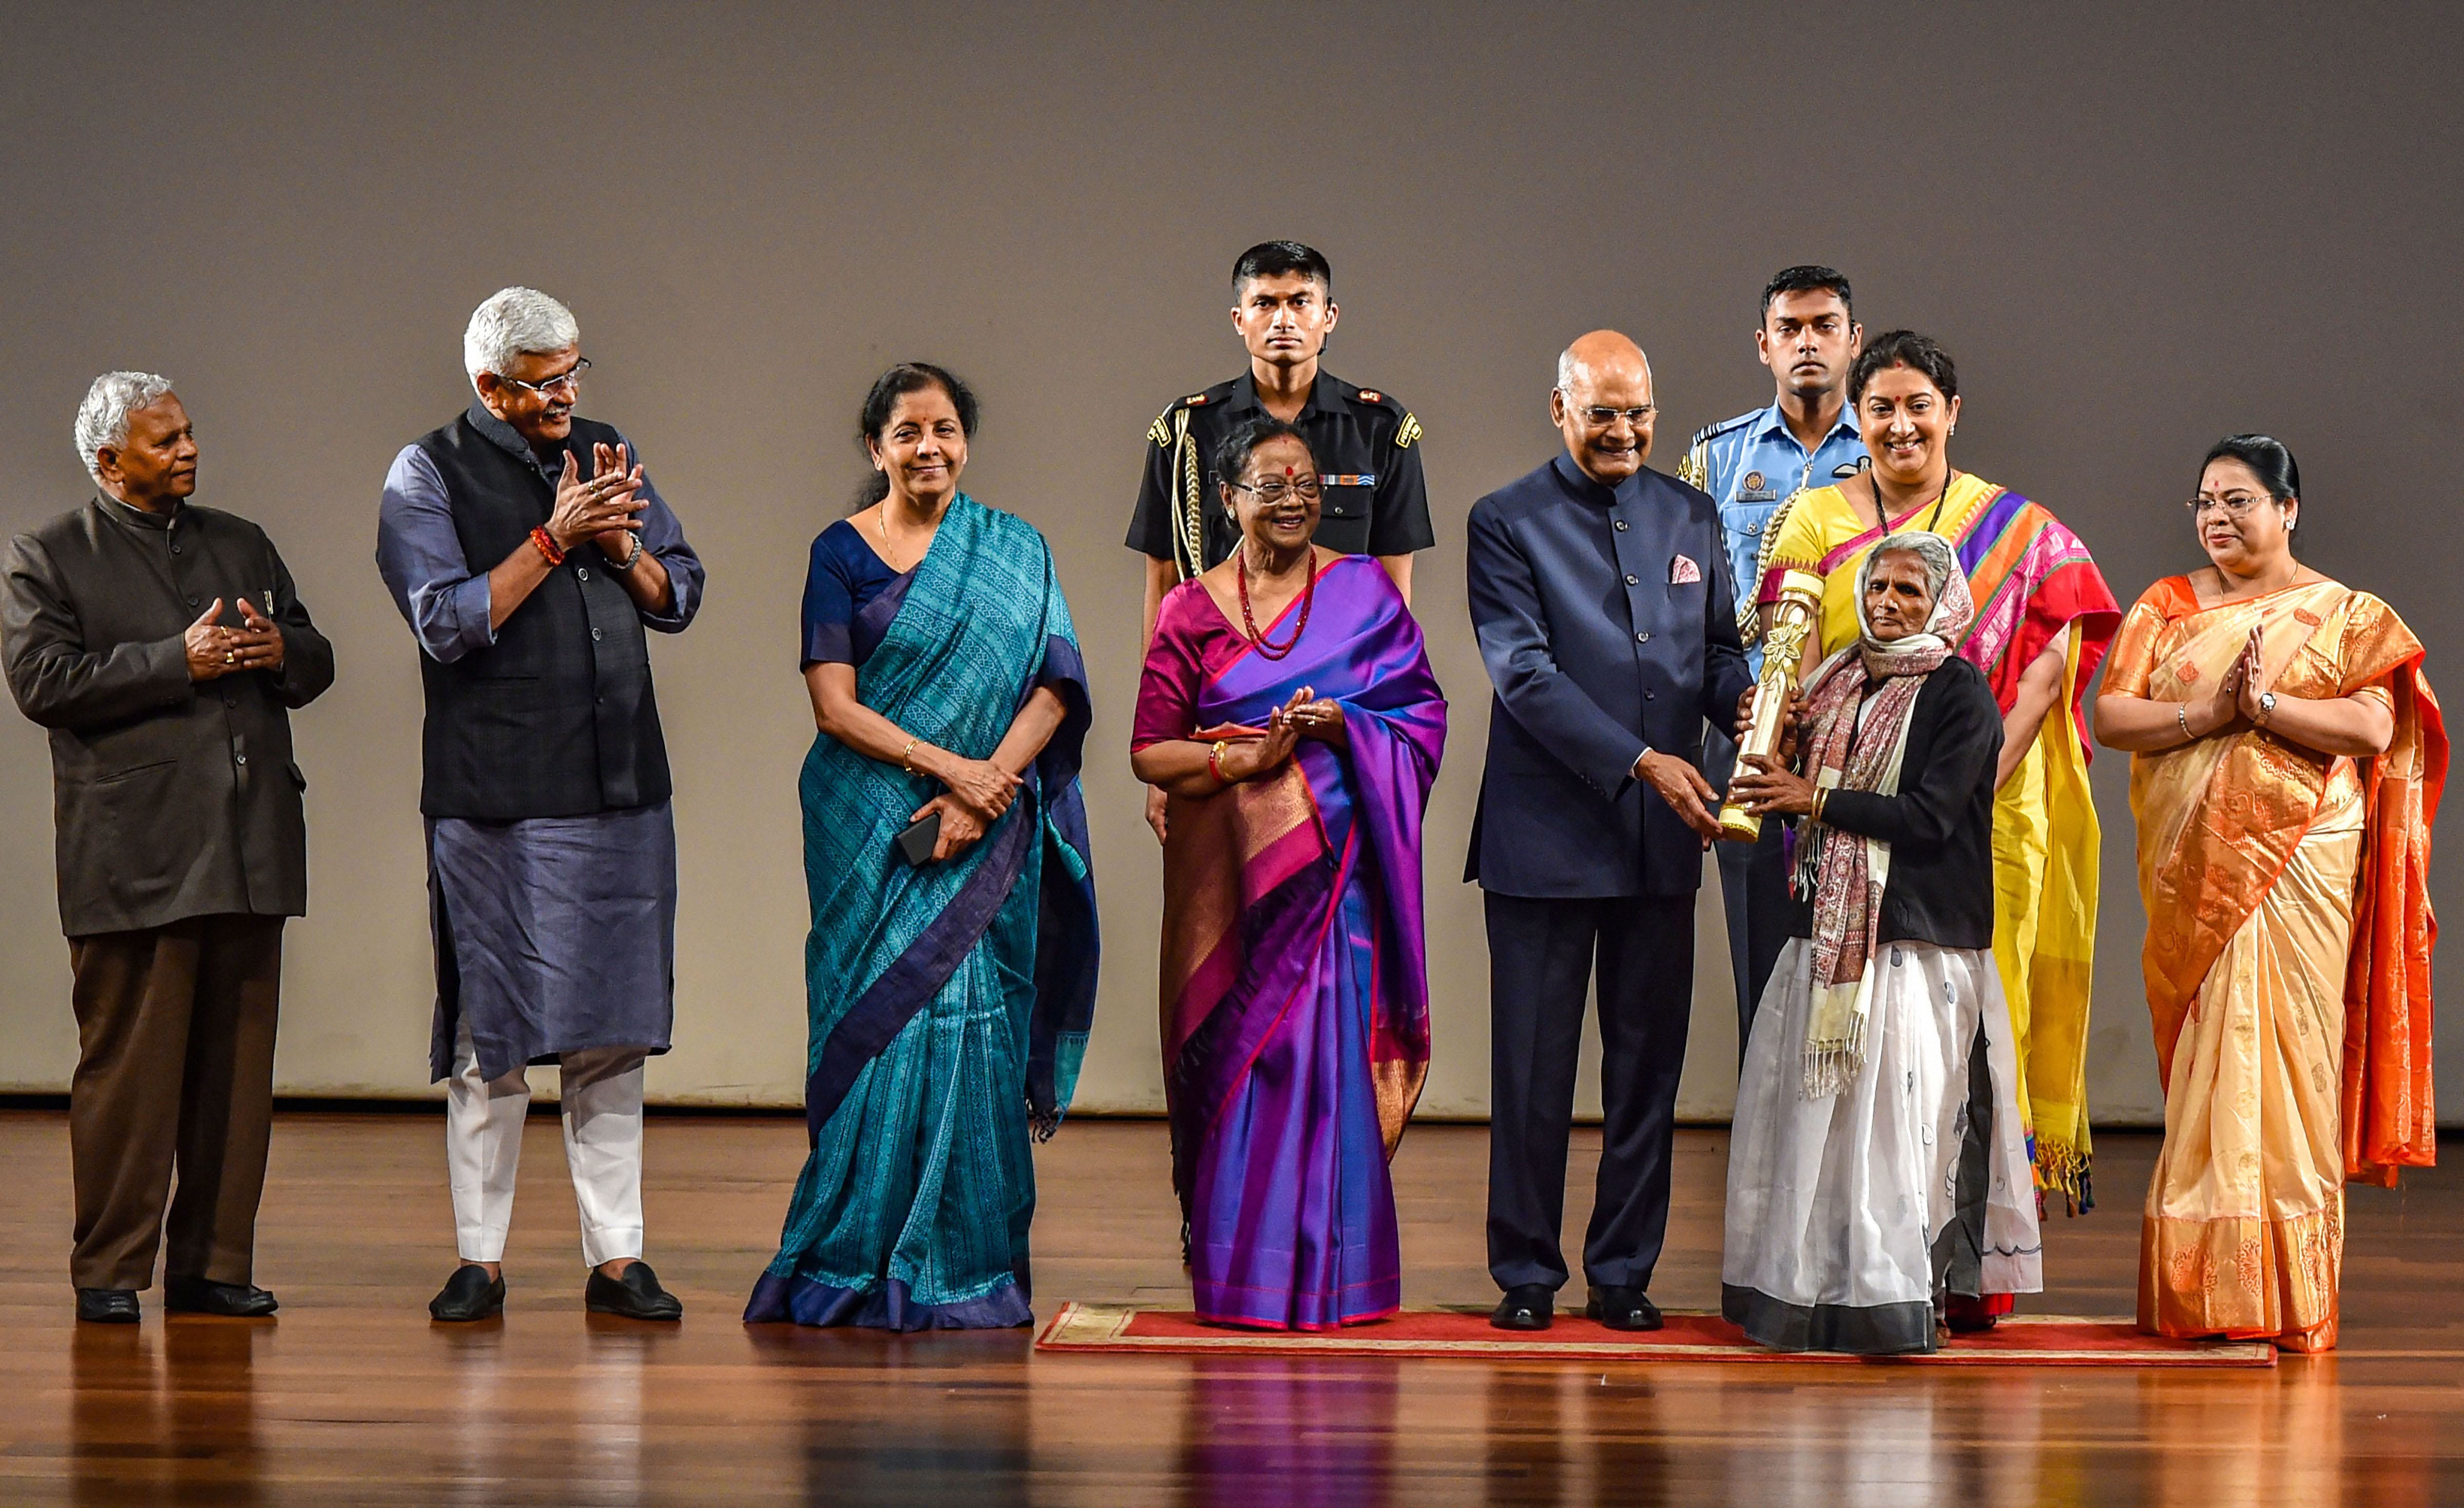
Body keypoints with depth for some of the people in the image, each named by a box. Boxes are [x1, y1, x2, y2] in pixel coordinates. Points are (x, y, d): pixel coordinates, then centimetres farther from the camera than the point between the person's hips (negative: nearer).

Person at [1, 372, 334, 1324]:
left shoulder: (243, 545, 19)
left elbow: (315, 665, 21)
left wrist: (279, 650, -3)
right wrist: (179, 662, -14)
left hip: (248, 847, 5)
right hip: (133, 854, -5)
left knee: (236, 1063, 5)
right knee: (128, 1064, -5)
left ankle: (212, 1264, 11)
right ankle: (109, 1271, 2)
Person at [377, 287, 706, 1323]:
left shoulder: (609, 455, 12)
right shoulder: (428, 476, -2)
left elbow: (679, 598, 13)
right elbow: (449, 623, -12)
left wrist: (619, 544, -6)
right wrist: (554, 538, -14)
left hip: (620, 789, 4)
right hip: (495, 798, -4)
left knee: (610, 1033, 5)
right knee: (492, 1035, 0)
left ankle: (615, 1258, 9)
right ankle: (480, 1259, 9)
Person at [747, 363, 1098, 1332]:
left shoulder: (1017, 552, 10)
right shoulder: (843, 553, 3)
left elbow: (1053, 687, 1)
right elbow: (834, 706, -4)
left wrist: (987, 791, -14)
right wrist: (947, 766, -15)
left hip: (990, 840, 2)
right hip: (874, 831, -1)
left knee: (975, 1025, -2)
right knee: (880, 1024, -4)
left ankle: (971, 1270, 3)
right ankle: (860, 1267, 4)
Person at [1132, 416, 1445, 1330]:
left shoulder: (1363, 591, 7)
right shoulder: (1191, 611, 6)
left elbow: (1422, 713, 5)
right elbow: (1150, 751, 3)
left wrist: (1343, 726, -13)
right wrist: (1242, 757, -13)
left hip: (1331, 859, 0)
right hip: (1226, 868, 1)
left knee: (1327, 1041, -7)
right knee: (1237, 1049, -2)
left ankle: (1328, 1273, 1)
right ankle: (1238, 1275, 6)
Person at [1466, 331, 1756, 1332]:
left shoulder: (1691, 517, 13)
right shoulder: (1507, 524, -2)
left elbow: (1718, 644, 17)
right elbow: (1525, 675, -10)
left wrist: (1743, 696, -7)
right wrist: (1642, 761, -18)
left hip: (1662, 837, 4)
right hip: (1547, 832, -4)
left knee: (1648, 1061, 6)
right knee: (1533, 1064, 1)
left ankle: (1624, 1272, 14)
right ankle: (1526, 1274, 10)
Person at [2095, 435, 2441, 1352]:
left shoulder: (2344, 615, 7)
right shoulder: (2167, 607, 14)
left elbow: (2373, 728, -7)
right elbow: (2110, 716, 3)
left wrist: (2269, 705, -15)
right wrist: (2210, 713, -11)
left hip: (2298, 863, -2)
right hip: (2191, 867, 2)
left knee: (2283, 1053, -6)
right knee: (2204, 1060, -1)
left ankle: (2287, 1294, -2)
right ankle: (2202, 1285, 3)